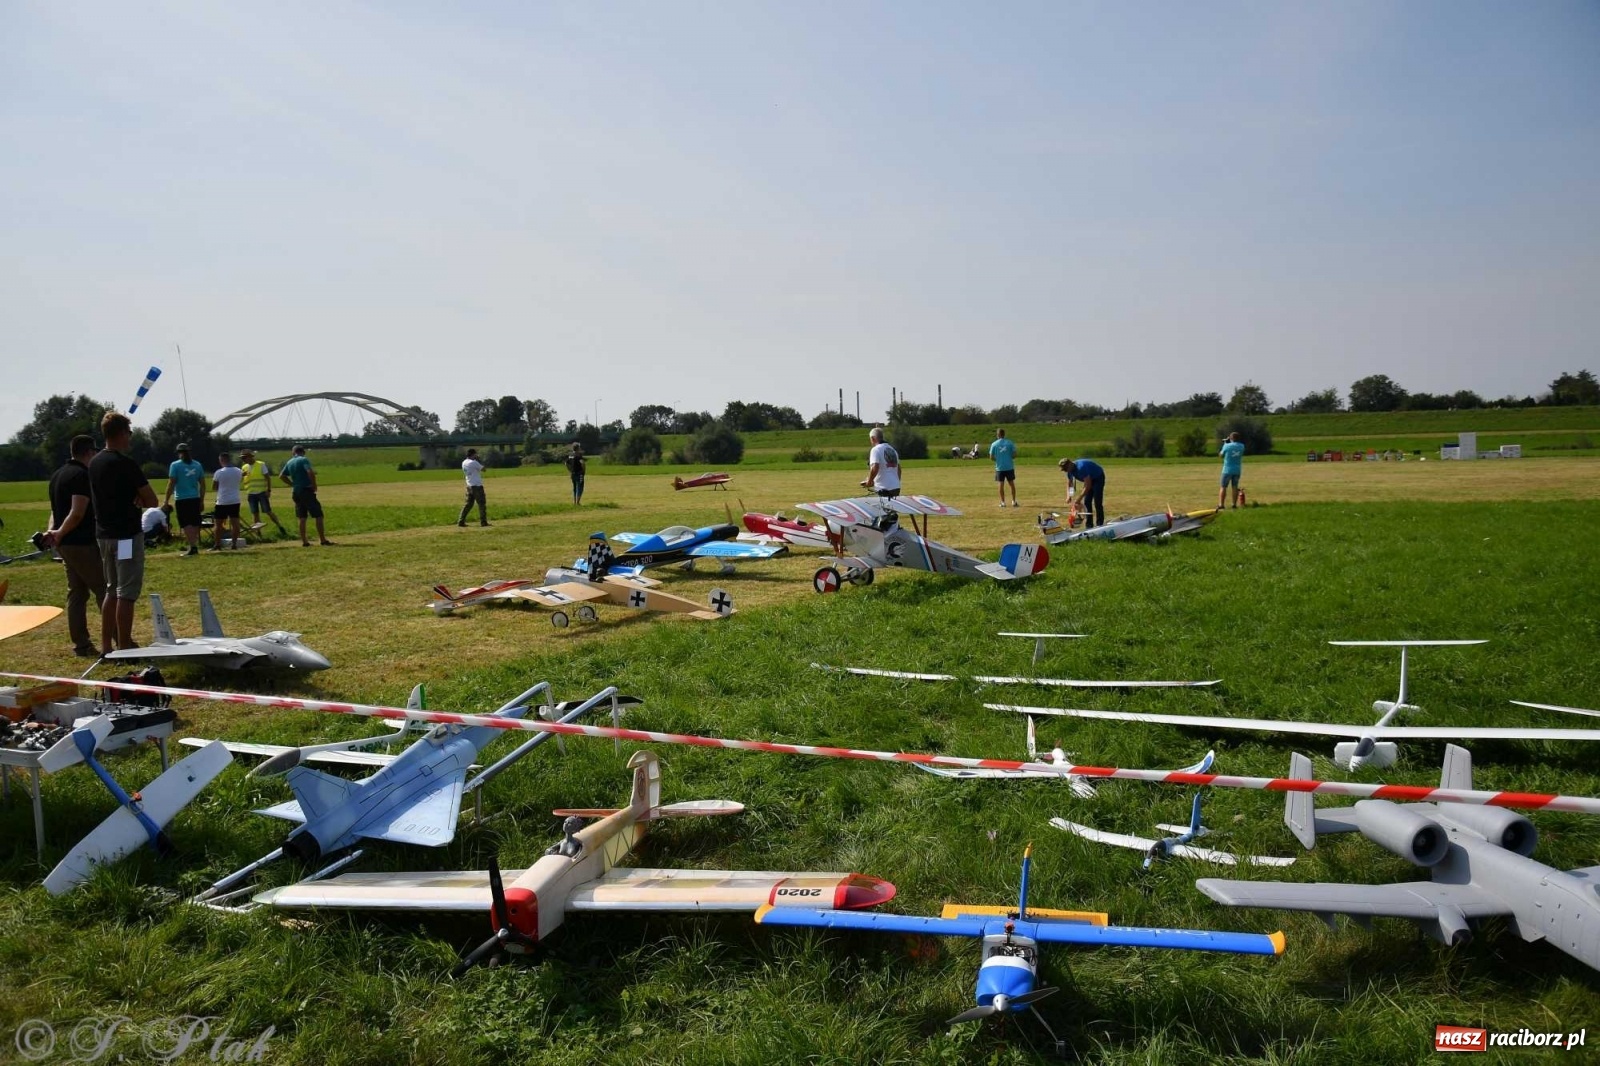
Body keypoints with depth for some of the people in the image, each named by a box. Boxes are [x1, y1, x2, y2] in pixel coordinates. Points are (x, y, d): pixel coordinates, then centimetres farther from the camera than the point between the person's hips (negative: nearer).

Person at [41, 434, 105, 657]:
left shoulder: (57, 475, 15)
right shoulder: (83, 475, -15)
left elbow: (56, 508, 17)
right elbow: (77, 513, -23)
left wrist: (52, 531, 2)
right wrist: (60, 533, -12)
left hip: (65, 544, 9)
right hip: (82, 543, -9)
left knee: (76, 592, 11)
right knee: (104, 590, -4)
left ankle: (81, 644, 12)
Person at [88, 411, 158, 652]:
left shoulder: (94, 463, 10)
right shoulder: (125, 463, -15)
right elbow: (151, 500, -14)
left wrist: (131, 498, 3)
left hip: (103, 533, 9)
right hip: (127, 534, -9)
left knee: (111, 590, 15)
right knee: (126, 593, -4)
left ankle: (106, 645, 17)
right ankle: (124, 647, -2)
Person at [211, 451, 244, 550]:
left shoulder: (219, 472, -11)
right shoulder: (238, 471, 0)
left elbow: (214, 486, 0)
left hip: (222, 502, -4)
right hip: (235, 501, 4)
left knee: (218, 524, 6)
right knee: (234, 522, 6)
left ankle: (217, 545, 10)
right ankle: (234, 544, 6)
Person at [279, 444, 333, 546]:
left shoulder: (289, 462, 12)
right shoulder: (304, 460, -9)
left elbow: (281, 476, 18)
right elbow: (310, 472, -24)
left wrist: (293, 484, 16)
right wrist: (314, 485, -12)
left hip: (296, 492, 7)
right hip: (306, 491, -7)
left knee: (302, 518, 11)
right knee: (318, 515, -4)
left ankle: (304, 541, 11)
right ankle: (323, 540, -7)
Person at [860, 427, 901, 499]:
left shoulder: (876, 449, -9)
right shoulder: (892, 449, 16)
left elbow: (875, 468, -21)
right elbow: (898, 468, 21)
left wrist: (869, 482, -9)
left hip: (883, 488, -8)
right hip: (896, 488, 8)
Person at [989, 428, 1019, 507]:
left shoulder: (994, 444, -4)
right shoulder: (1010, 443, -3)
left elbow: (991, 457, -3)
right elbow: (1014, 455, -4)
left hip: (999, 467, 0)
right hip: (1009, 467, 0)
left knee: (1001, 485, 6)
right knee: (1012, 484, 10)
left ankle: (1003, 502, 6)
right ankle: (1014, 502, 11)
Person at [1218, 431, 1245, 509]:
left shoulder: (1227, 446, -12)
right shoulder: (1242, 446, 0)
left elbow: (1221, 455, 3)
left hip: (1228, 470, -4)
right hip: (1237, 470, 4)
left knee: (1223, 487, 2)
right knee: (1235, 487, 11)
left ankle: (1221, 505, -3)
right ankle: (1234, 504, 9)